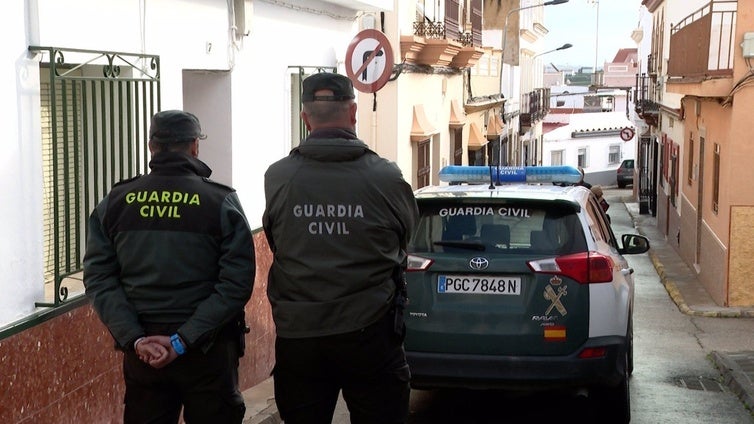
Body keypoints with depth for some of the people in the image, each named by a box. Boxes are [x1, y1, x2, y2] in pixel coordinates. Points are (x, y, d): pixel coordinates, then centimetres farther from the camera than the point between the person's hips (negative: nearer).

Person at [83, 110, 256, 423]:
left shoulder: (114, 202, 2)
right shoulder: (221, 201, -7)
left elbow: (98, 278, -4)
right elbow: (237, 282, -14)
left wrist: (134, 338, -10)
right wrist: (185, 340, -16)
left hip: (140, 349, 3)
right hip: (207, 349, -2)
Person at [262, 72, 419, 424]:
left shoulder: (277, 178, -7)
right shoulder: (386, 177, -10)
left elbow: (275, 240, 5)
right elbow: (407, 232, 6)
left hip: (297, 333, 2)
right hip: (368, 332, -1)